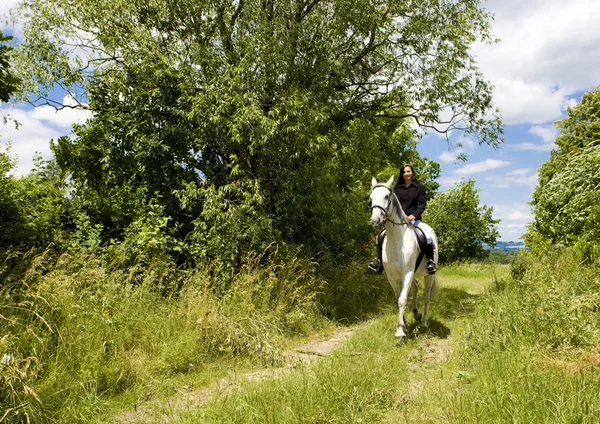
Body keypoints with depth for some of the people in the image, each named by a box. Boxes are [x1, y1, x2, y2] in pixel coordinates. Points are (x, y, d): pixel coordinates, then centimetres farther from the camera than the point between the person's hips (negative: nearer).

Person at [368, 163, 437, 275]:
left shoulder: (419, 187, 4)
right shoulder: (397, 187, 11)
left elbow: (422, 204, -2)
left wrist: (414, 215, -18)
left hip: (413, 219, -3)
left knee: (427, 237, -28)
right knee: (381, 235, -12)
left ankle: (430, 261, -10)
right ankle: (379, 261, 0)